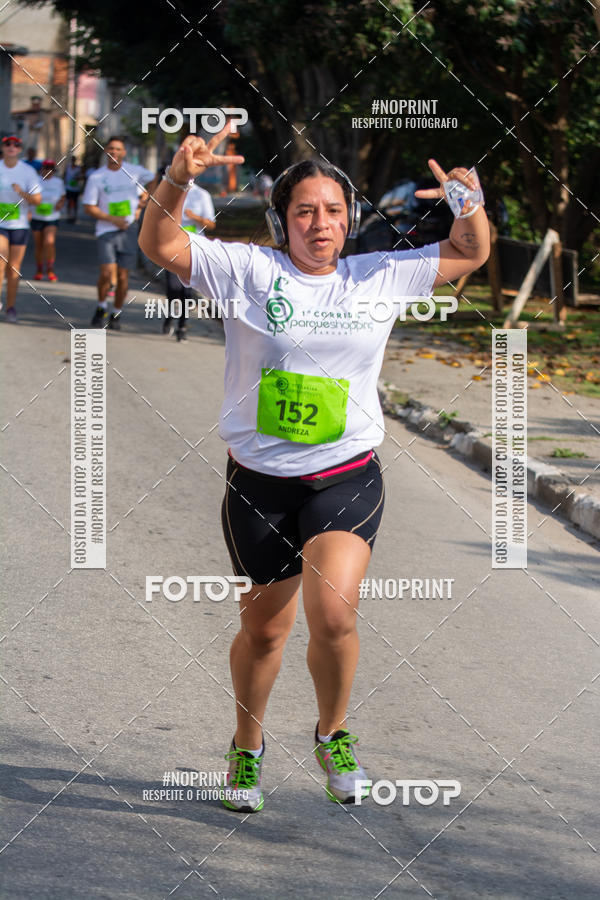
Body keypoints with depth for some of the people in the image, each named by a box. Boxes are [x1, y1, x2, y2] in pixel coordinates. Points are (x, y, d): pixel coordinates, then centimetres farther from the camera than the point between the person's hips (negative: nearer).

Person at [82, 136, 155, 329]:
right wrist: (113, 219, -13)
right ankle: (102, 308, 10)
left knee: (123, 276, 2)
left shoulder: (134, 171, 1)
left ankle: (116, 314, 19)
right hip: (106, 230, -1)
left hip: (129, 229, 1)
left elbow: (153, 179, 20)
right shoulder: (96, 177, -3)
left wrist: (140, 206, 11)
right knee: (107, 273, -14)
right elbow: (89, 207, -3)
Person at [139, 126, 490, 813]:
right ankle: (247, 748, 36)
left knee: (332, 614, -21)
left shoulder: (380, 276, 5)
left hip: (347, 477, 0)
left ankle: (333, 733, 5)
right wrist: (178, 177, -27)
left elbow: (468, 255, 13)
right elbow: (160, 246, -9)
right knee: (264, 628, 10)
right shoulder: (249, 270, -2)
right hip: (259, 481, 0)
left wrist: (470, 205, -9)